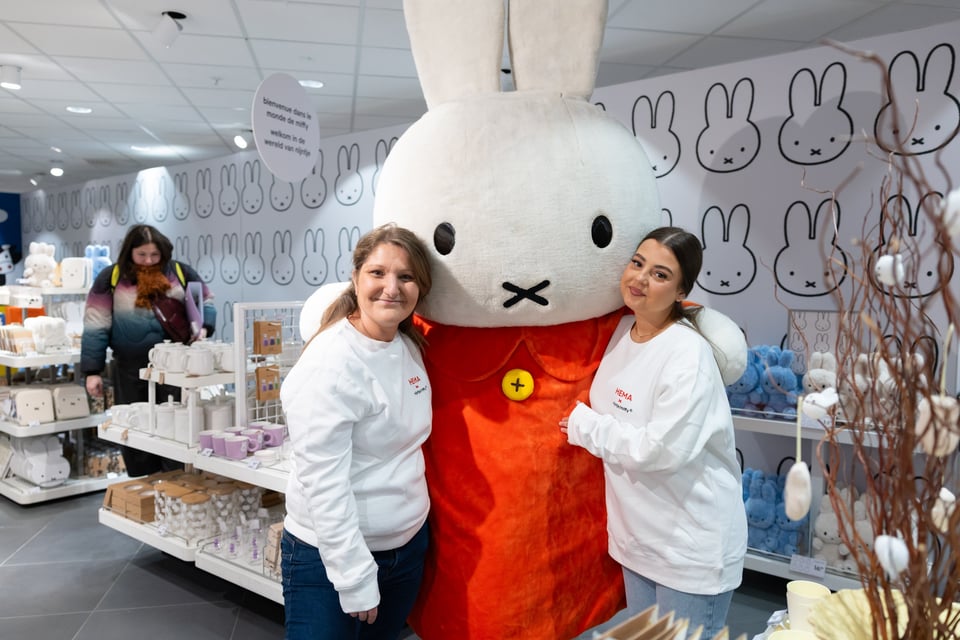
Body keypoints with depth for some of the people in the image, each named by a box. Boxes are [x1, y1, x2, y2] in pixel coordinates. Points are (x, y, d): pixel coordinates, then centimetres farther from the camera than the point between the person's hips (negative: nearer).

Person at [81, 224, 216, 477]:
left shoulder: (180, 272, 0)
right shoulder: (111, 278, -2)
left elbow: (205, 302, 11)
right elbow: (96, 326, -1)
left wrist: (202, 327, -10)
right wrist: (93, 371, -4)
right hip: (130, 368, 0)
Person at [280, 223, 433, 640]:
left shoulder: (411, 348, 1)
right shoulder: (330, 365, -22)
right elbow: (325, 484, -22)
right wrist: (356, 578, -19)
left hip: (409, 545, 7)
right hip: (330, 555, -7)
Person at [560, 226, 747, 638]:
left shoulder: (688, 356, -24)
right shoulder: (621, 330, 0)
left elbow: (660, 449, -29)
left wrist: (585, 426, -18)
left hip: (692, 544, -7)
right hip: (637, 533, 8)